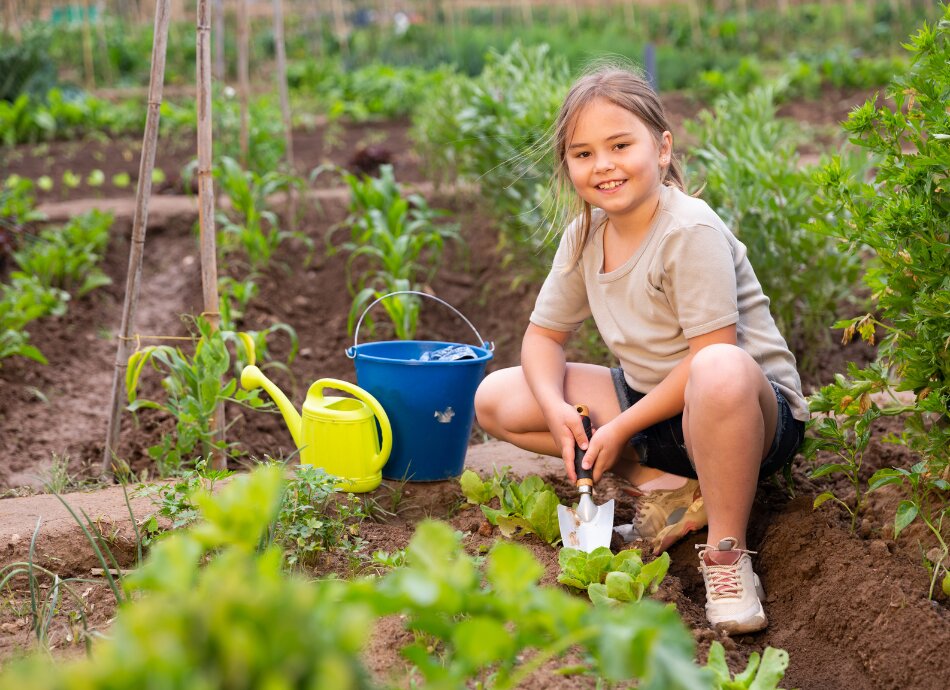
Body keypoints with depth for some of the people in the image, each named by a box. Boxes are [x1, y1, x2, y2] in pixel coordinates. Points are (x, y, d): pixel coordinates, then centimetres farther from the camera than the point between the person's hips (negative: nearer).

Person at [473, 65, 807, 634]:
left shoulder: (691, 230, -21)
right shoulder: (584, 236, 0)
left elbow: (711, 353, -25)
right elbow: (544, 335, 7)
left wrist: (622, 427, -21)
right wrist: (556, 406, -14)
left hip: (758, 409, -7)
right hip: (648, 405, 8)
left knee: (719, 374, -45)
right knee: (496, 400, -1)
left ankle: (727, 550, -22)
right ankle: (663, 488, -3)